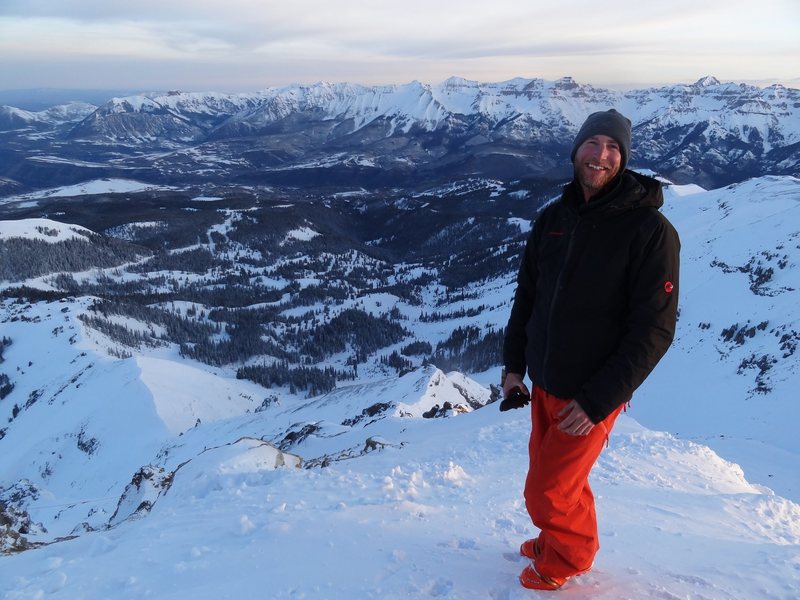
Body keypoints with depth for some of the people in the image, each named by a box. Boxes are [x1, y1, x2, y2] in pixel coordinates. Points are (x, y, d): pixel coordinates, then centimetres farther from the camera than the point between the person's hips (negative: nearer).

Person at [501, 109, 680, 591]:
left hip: (591, 397, -5)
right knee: (556, 476, 21)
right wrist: (513, 365, 5)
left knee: (547, 494, 4)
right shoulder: (553, 218, 1)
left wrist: (597, 401, -19)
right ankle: (561, 539, 49)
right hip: (543, 385, 5)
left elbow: (654, 330, -18)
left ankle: (570, 555, 34)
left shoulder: (650, 230, -17)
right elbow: (527, 295, 10)